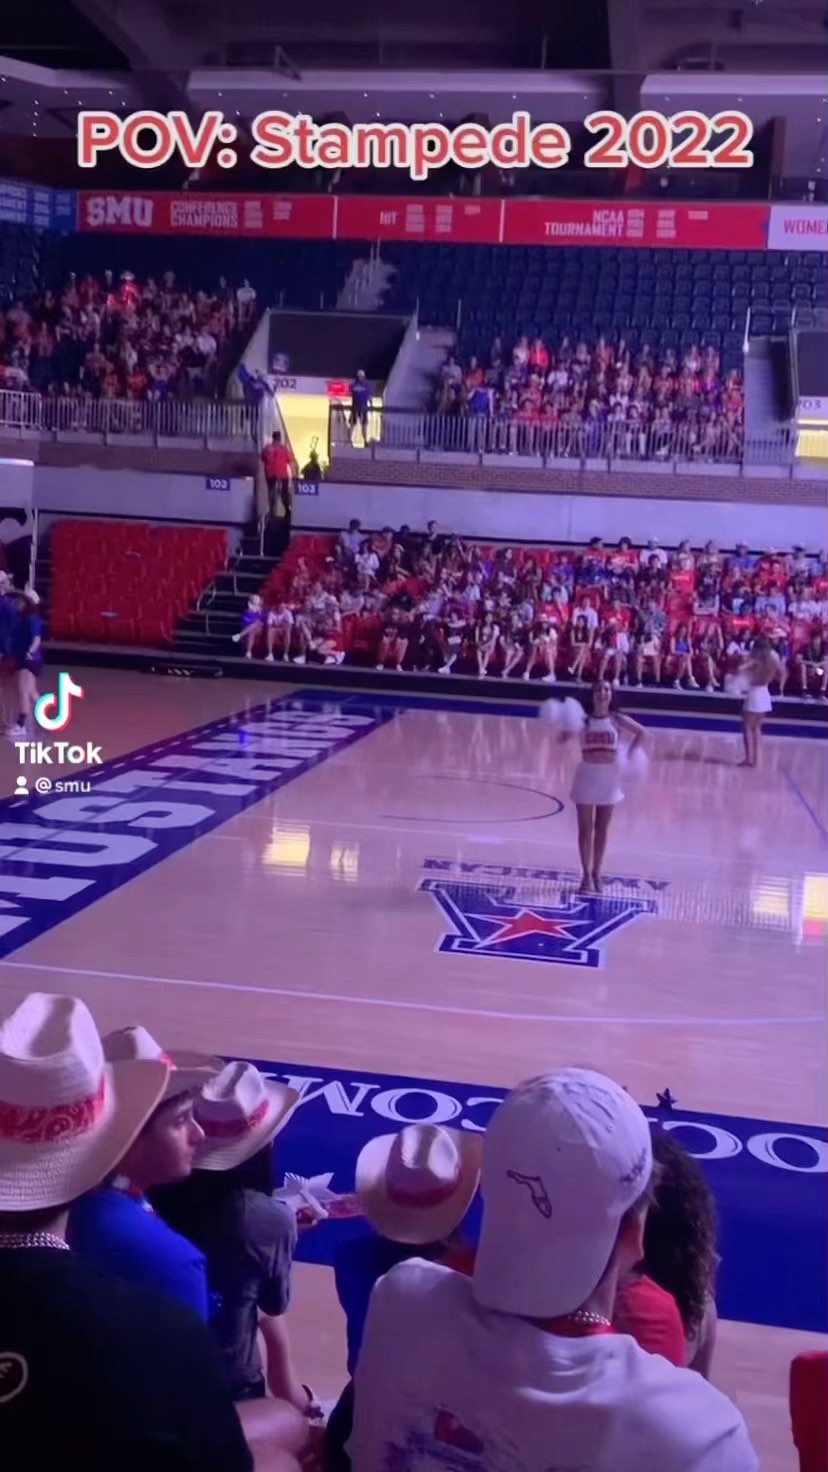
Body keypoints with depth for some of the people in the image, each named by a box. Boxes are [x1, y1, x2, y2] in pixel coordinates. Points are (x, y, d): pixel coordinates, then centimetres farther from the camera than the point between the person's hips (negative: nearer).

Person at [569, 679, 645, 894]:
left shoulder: (617, 719, -2)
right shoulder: (583, 719, -5)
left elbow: (640, 733, 10)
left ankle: (596, 873, 20)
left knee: (602, 828, 9)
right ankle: (586, 874, 11)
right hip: (588, 773, -1)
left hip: (609, 775, 1)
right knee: (585, 828, 3)